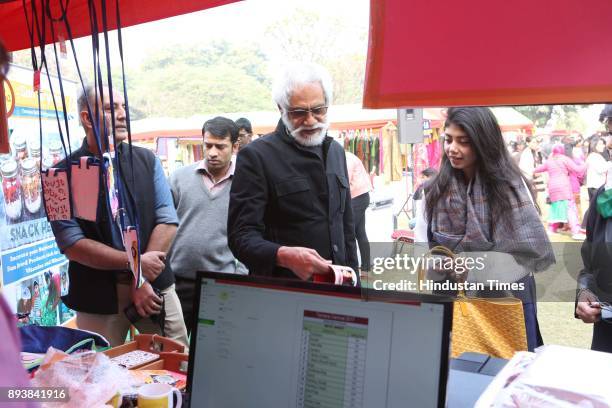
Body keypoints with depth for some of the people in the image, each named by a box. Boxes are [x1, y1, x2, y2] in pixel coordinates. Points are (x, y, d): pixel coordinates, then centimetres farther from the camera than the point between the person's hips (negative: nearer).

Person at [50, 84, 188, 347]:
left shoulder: (147, 160, 3)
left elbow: (167, 222, -2)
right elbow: (72, 245, -11)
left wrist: (144, 279, -10)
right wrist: (135, 263, -15)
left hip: (156, 286, 3)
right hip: (97, 295, -2)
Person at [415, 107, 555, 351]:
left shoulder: (509, 186, -11)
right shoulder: (436, 189, -1)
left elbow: (527, 255, -16)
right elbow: (422, 246, 0)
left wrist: (472, 266, -25)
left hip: (507, 302, -2)